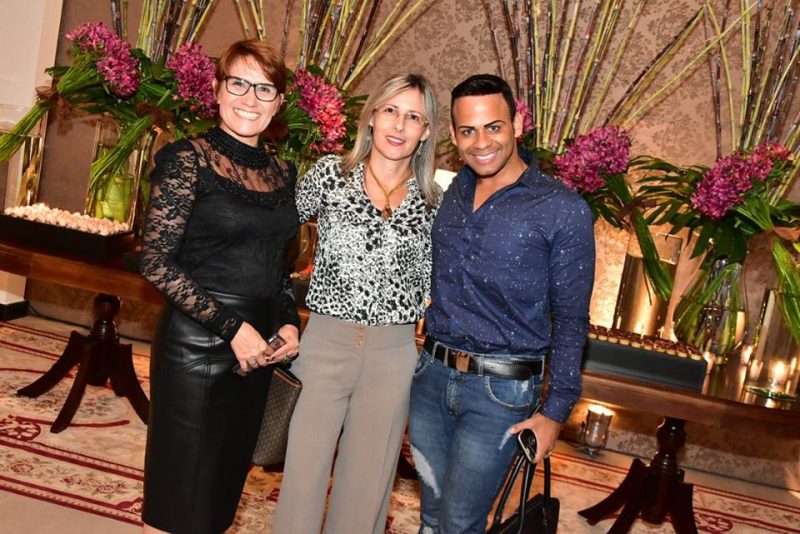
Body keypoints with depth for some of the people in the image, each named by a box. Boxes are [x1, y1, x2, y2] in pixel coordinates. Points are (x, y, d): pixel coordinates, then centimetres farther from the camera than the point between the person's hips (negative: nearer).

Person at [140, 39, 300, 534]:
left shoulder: (283, 172, 9)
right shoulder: (190, 158, -8)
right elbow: (157, 261, -13)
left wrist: (289, 322, 2)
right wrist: (231, 326, -17)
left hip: (258, 351, 6)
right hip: (196, 347, -5)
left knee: (222, 493, 17)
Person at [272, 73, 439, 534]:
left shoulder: (433, 202, 4)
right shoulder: (331, 173, -1)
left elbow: (430, 284, 12)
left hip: (393, 355, 2)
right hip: (325, 343, -1)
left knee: (367, 480, 13)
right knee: (304, 470, 5)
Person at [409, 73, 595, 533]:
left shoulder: (562, 209, -11)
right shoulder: (455, 190, 6)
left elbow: (571, 319, -6)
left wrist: (556, 411, -7)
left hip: (500, 390, -5)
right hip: (431, 375, 5)